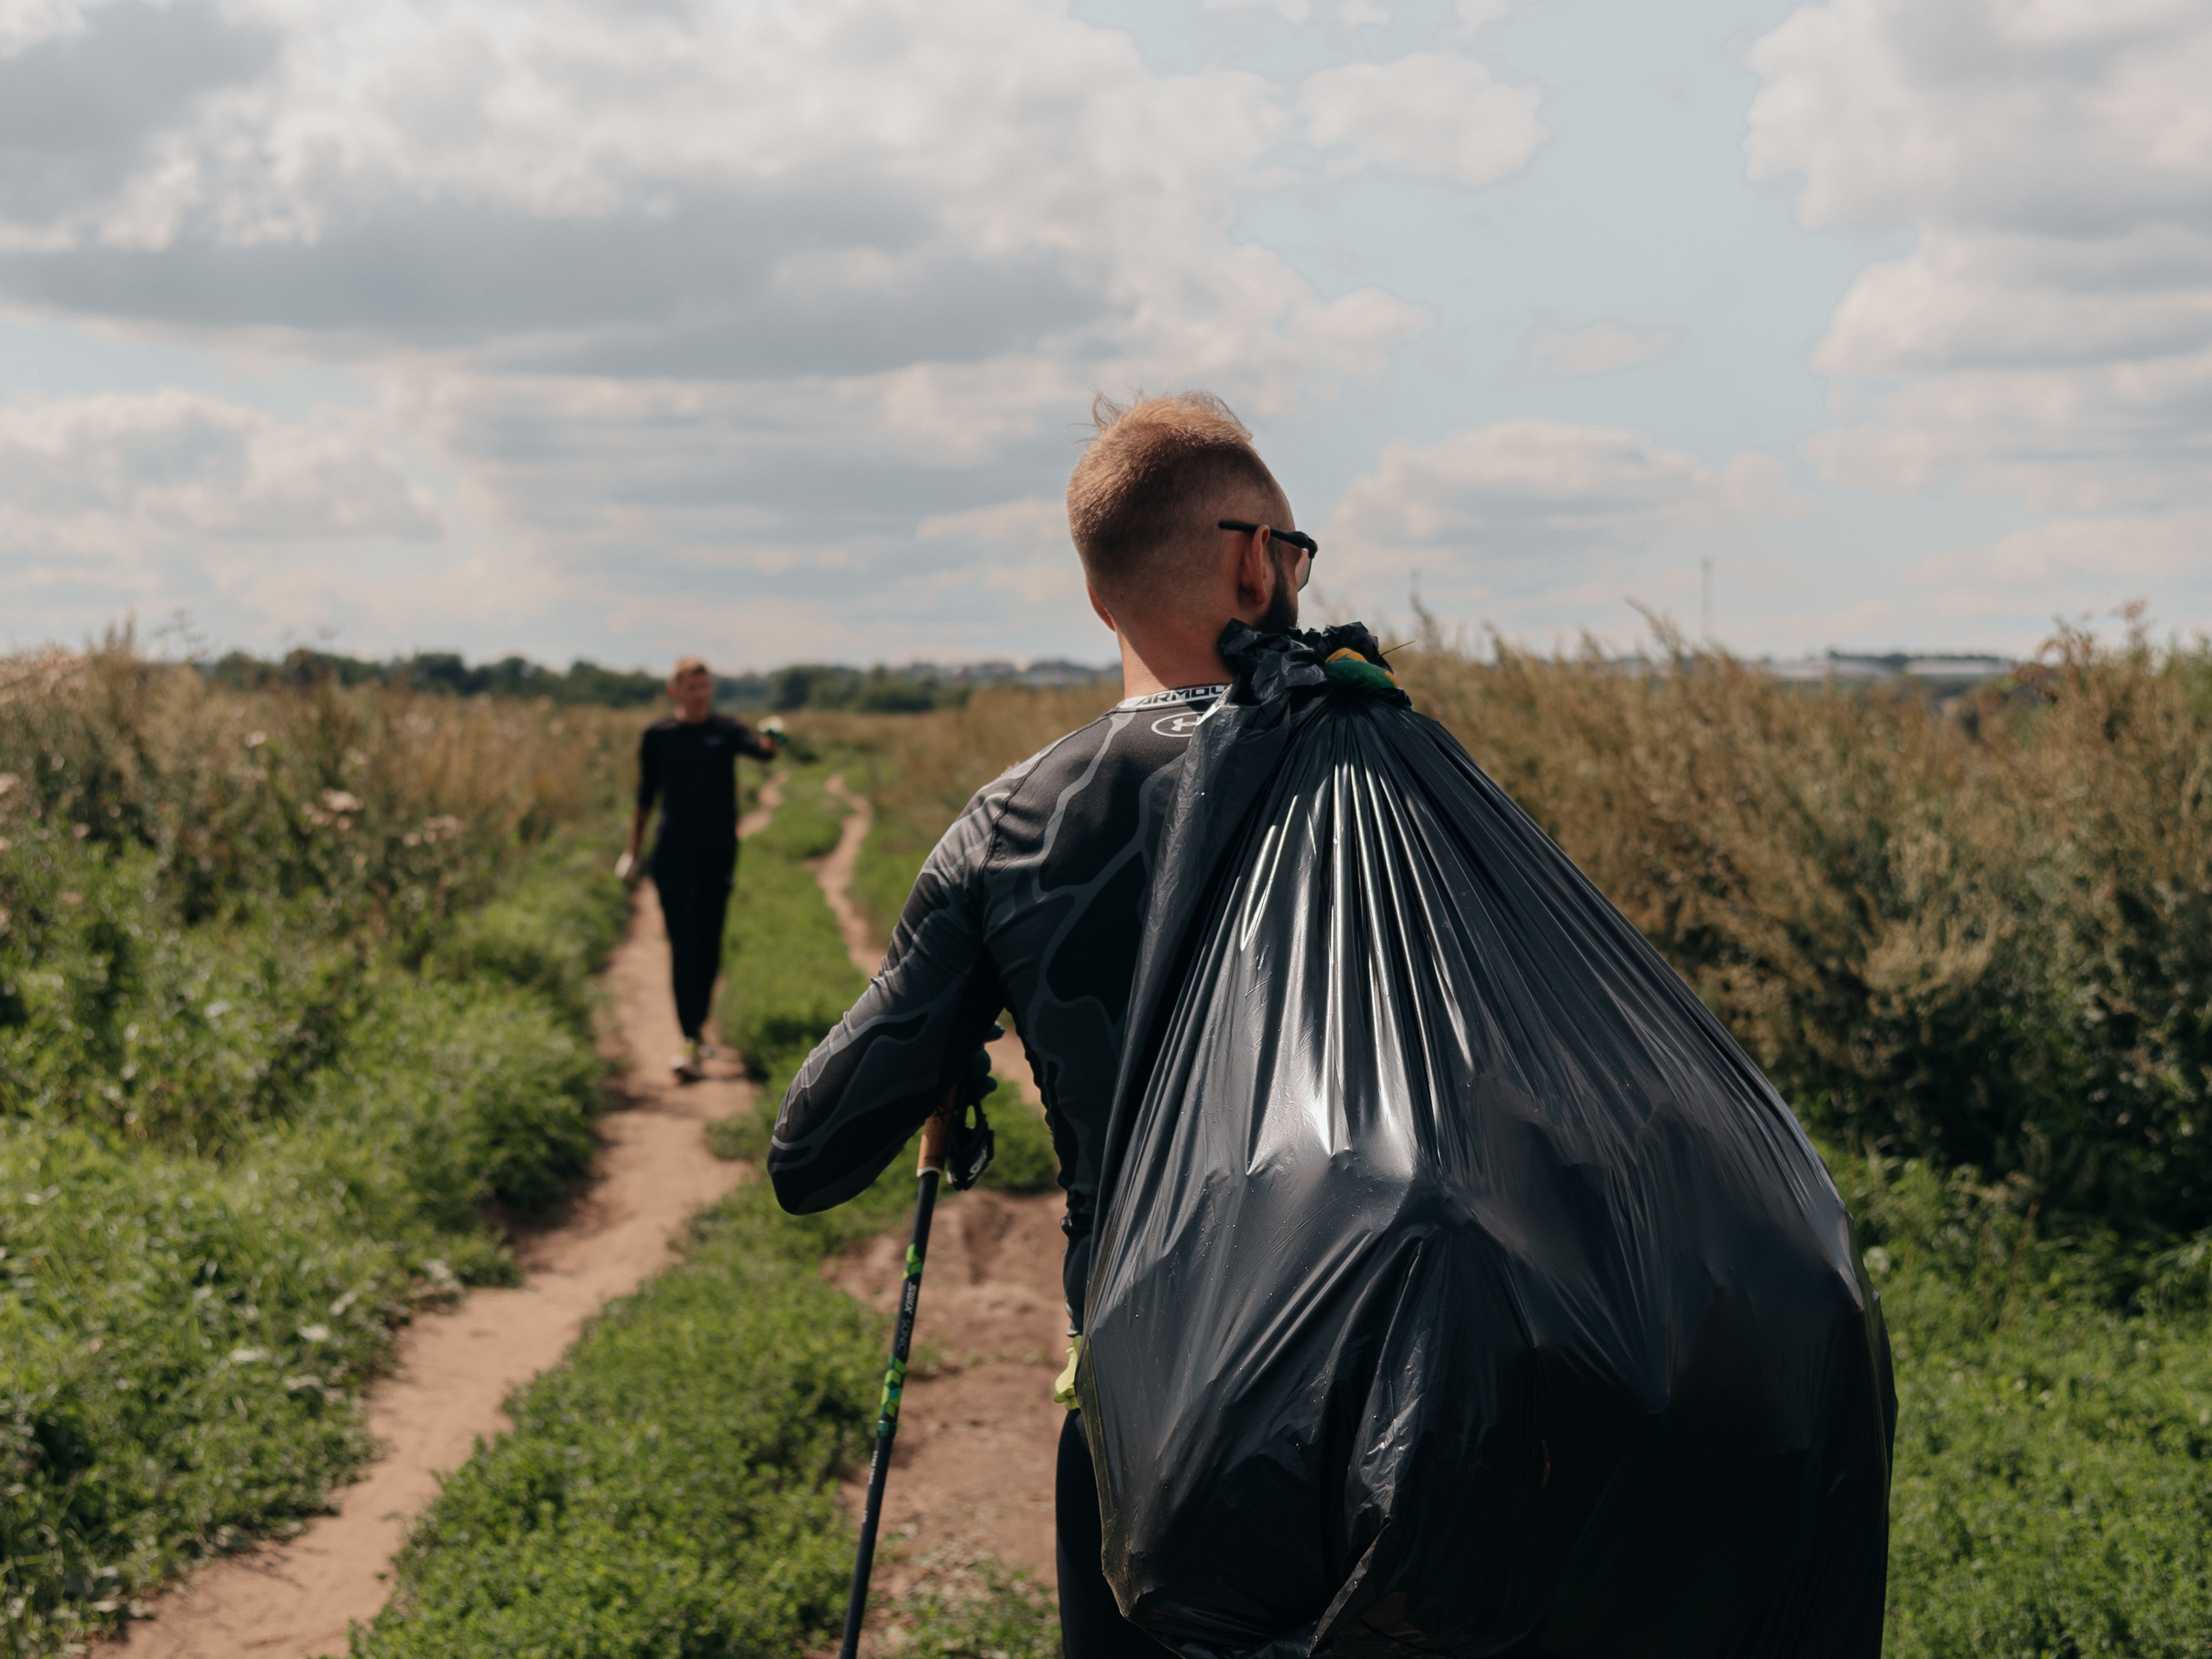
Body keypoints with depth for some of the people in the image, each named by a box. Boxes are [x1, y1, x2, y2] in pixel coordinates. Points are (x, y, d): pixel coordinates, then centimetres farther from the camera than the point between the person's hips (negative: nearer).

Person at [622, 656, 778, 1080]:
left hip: (719, 853, 1)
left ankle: (698, 1026, 29)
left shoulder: (726, 730, 1)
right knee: (683, 946, -10)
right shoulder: (658, 736, 2)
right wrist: (633, 850, 12)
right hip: (673, 853, -1)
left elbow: (759, 748, -21)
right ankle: (691, 1044, -16)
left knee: (709, 947, 9)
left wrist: (769, 743, -45)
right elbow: (645, 795, 11)